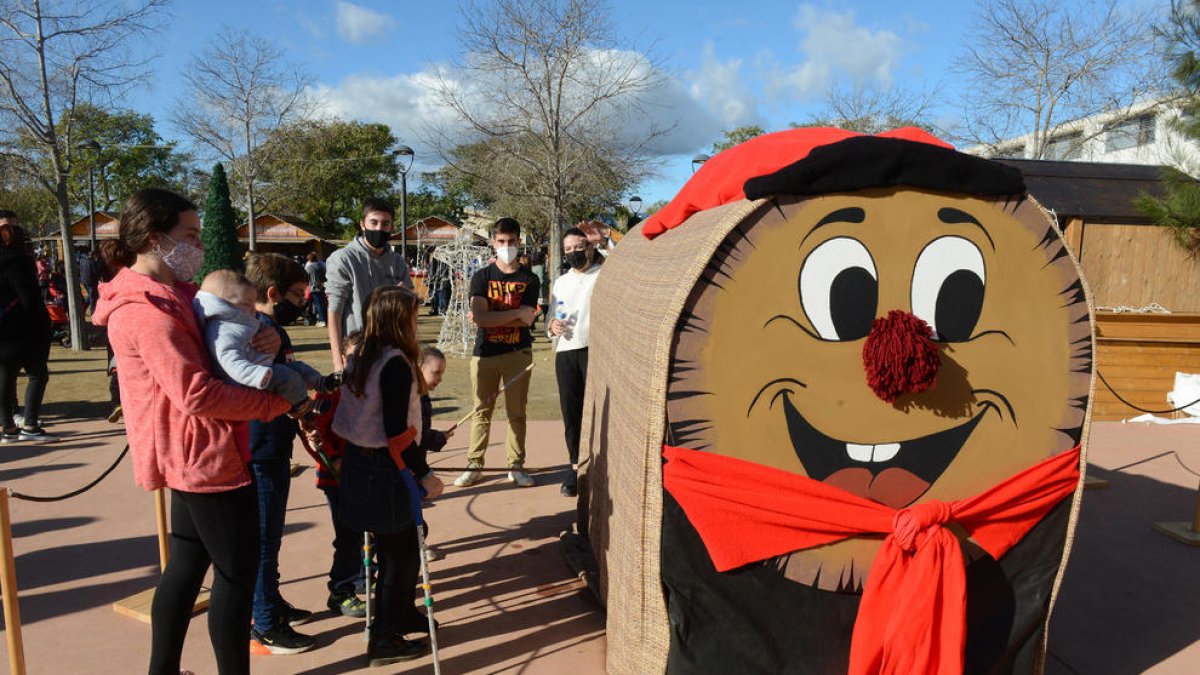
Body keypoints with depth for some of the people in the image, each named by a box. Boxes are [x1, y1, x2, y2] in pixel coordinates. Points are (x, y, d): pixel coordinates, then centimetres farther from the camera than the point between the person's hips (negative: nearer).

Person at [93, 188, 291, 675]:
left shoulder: (172, 294, 13)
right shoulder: (148, 310, -19)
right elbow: (197, 394, -26)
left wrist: (262, 343, -6)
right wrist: (276, 402, -17)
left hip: (194, 457, 10)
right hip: (208, 457, -10)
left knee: (188, 563, 18)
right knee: (237, 574, -1)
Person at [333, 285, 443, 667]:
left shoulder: (362, 357, 6)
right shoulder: (397, 363, -20)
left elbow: (357, 415, 13)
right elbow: (396, 431, -23)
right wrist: (424, 474, -15)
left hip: (360, 461, 9)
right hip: (384, 470, -9)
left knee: (399, 546, 22)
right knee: (400, 552, 5)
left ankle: (402, 614, 38)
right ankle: (384, 640, 16)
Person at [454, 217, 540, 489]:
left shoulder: (529, 280, 4)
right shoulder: (482, 277, 3)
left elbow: (527, 320, -8)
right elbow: (480, 317, -12)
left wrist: (491, 318, -11)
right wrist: (516, 313, -13)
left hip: (518, 354, 0)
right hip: (485, 353, 0)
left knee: (517, 412, 6)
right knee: (481, 412, 5)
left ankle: (516, 466, 15)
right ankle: (474, 465, 14)